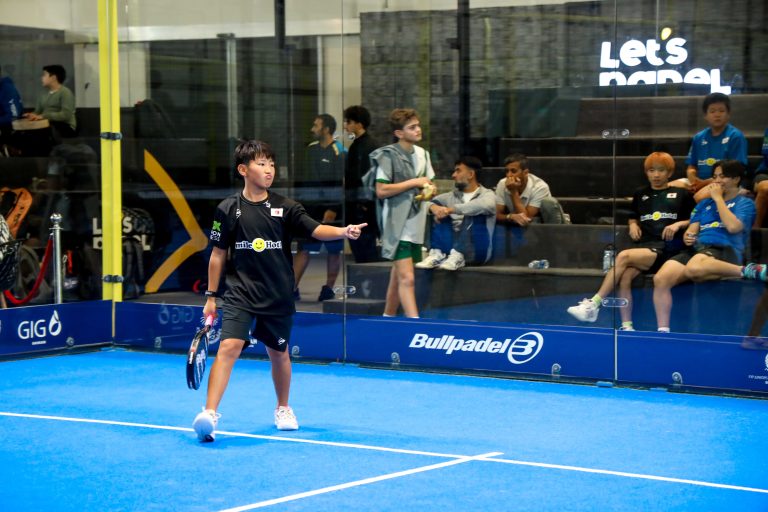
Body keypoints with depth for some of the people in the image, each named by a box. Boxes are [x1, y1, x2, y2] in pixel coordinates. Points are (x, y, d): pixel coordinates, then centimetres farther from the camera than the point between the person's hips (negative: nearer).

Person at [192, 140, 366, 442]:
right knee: (229, 347, -17)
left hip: (278, 297, 2)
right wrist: (211, 296, 8)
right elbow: (218, 254, 6)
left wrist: (343, 232, -33)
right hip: (240, 294, -2)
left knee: (279, 353, 14)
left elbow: (316, 230, -13)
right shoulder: (228, 210, -1)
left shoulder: (285, 208, -1)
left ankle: (283, 409, 37)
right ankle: (209, 414, -19)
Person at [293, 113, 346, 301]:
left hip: (330, 209, -6)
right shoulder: (311, 149, 10)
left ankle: (328, 289, 13)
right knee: (303, 247, 2)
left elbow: (341, 184, -14)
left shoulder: (338, 152, -10)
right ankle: (292, 288, 2)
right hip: (312, 206, 6)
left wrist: (333, 210, -18)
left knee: (333, 250, 5)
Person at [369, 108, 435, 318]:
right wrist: (414, 183, -14)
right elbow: (381, 190, -16)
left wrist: (429, 190, 0)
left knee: (398, 276, 15)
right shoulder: (388, 155, -10)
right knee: (407, 278, -14)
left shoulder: (422, 154, 13)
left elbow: (428, 184, 25)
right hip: (398, 224, -8)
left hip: (416, 224, 8)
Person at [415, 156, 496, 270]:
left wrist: (452, 209, -26)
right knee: (439, 212, -8)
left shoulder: (487, 194, 4)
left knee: (474, 213, -25)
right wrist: (433, 207, -17)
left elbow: (485, 205, -22)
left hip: (476, 249, -4)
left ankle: (457, 256, -40)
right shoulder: (451, 196, 19)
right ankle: (437, 254, -26)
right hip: (452, 247, 4)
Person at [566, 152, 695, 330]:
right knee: (624, 277, -27)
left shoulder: (681, 194, 13)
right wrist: (633, 225, 16)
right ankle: (626, 327, -26)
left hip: (666, 247, -4)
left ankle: (594, 304, -28)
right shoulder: (640, 194, 25)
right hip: (643, 245, 5)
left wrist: (679, 224, -5)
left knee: (623, 256, -29)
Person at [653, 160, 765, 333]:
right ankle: (663, 330, -21)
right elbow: (691, 230, 21)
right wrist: (688, 237, -5)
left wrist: (718, 198, 2)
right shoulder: (704, 204, 28)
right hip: (695, 249, 5)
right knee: (661, 279, -25)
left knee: (693, 269, -43)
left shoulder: (745, 203, 12)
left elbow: (733, 226, -7)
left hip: (724, 250, -5)